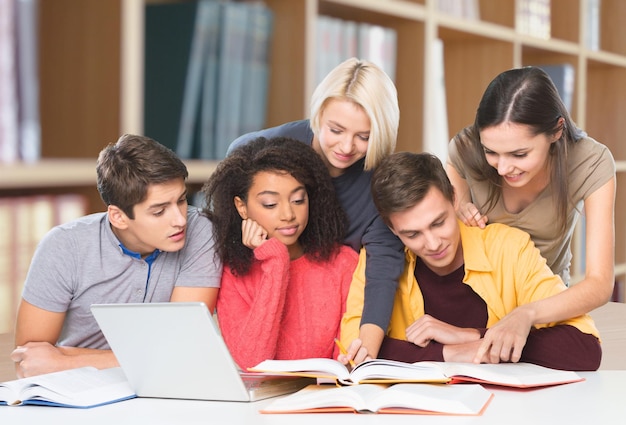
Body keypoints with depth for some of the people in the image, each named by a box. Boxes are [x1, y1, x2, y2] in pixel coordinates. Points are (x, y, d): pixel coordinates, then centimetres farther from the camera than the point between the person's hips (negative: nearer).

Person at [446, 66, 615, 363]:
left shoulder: (592, 164, -23)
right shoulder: (465, 149, -20)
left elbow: (600, 283, -27)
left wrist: (528, 314, -45)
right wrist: (459, 212, -24)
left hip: (548, 304, 0)